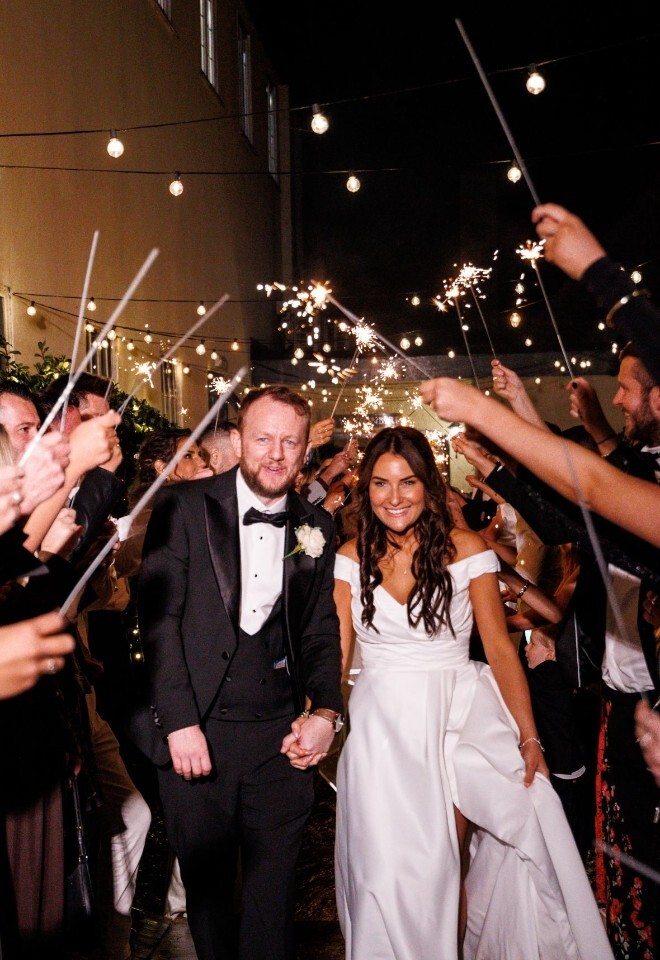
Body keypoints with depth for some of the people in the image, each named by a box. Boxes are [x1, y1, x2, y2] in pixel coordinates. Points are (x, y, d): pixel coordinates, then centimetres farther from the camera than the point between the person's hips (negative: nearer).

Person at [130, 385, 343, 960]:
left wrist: (326, 712, -3)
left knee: (275, 880, 14)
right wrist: (179, 722, -12)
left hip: (281, 735, 2)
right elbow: (159, 618, -9)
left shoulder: (317, 528, 4)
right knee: (206, 880, 16)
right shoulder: (183, 507, -6)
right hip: (196, 730, -2)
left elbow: (321, 631, 9)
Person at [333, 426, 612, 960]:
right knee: (395, 869, 3)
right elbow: (336, 651, 1)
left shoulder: (467, 549, -3)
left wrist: (528, 737, -8)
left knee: (447, 864, 2)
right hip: (385, 726, 1)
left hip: (462, 717, -1)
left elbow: (500, 648, -2)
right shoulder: (352, 557, 2)